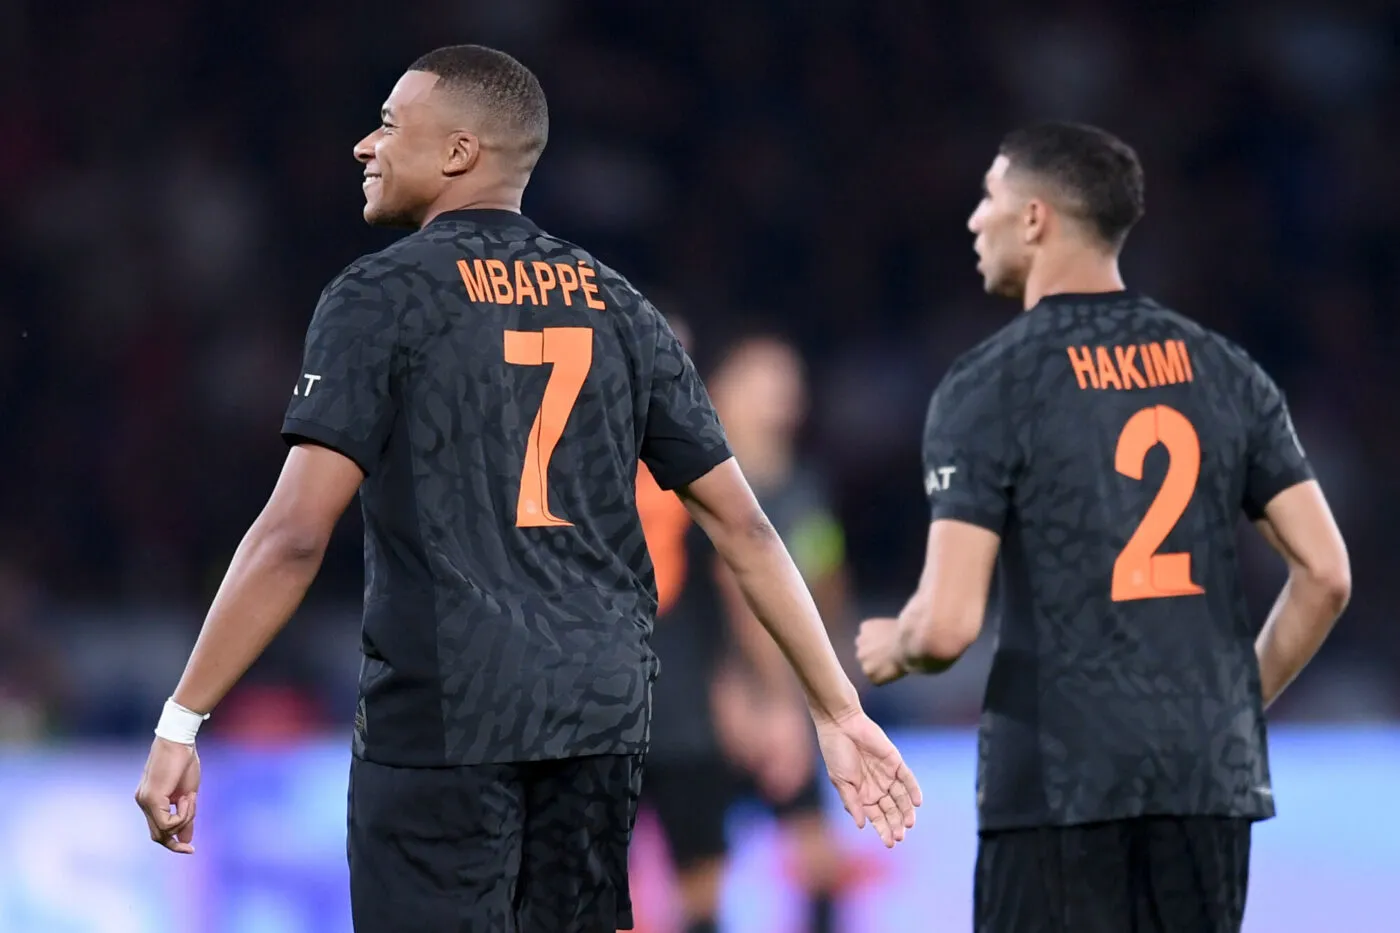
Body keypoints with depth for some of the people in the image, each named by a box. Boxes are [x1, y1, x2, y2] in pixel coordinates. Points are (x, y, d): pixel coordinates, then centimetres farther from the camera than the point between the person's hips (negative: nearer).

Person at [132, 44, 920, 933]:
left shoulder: (382, 297, -4)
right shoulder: (617, 308, 12)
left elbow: (295, 536, -11)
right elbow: (741, 526, 10)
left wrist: (181, 723, -9)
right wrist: (839, 709, 16)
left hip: (440, 722, -5)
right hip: (602, 721, 5)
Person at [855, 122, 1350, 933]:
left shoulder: (991, 386, -7)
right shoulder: (1223, 371, 8)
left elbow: (949, 627, -13)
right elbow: (1325, 576, 5)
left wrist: (890, 649, 9)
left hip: (1059, 781, -5)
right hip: (1212, 778, 5)